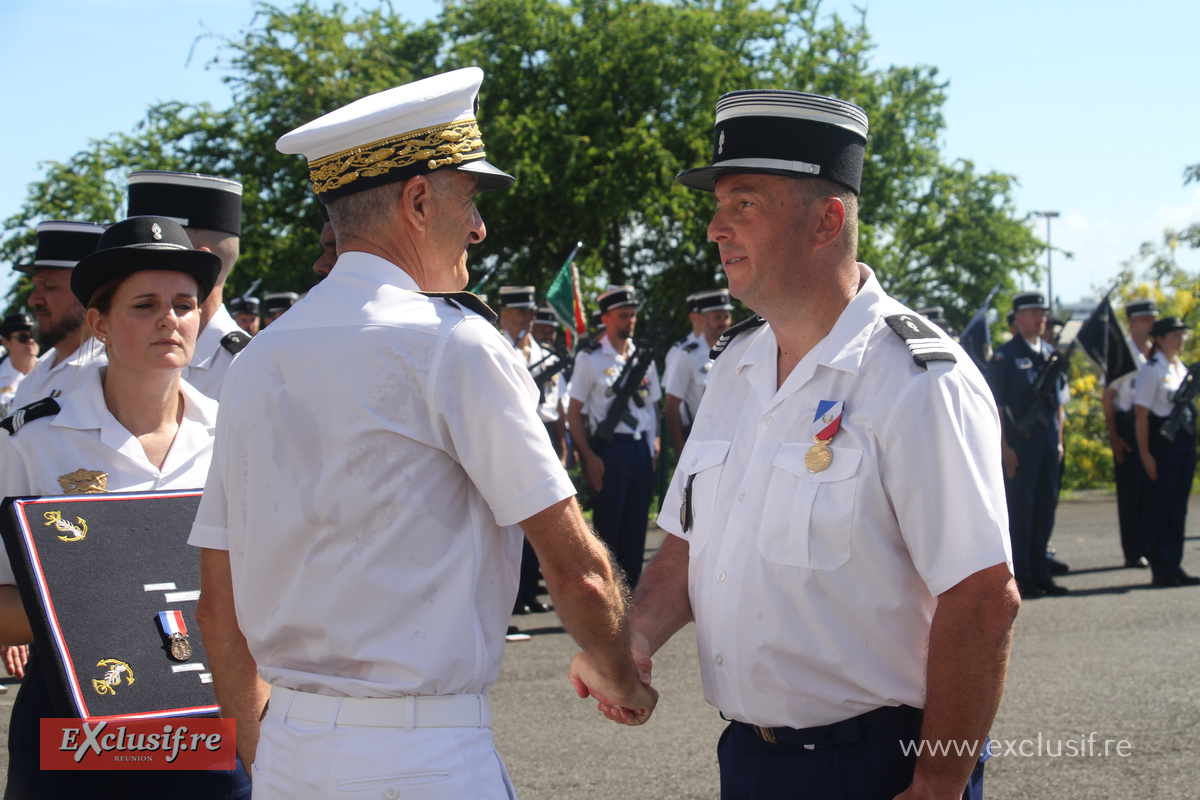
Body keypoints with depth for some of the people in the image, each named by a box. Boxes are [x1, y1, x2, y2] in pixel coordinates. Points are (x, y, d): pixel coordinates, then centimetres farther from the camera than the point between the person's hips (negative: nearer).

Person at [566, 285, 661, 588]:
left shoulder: (643, 357, 12)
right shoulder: (590, 358, -2)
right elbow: (573, 412, -3)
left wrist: (654, 445, 7)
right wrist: (589, 457, -10)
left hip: (641, 449, 5)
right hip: (609, 450, -5)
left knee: (637, 525, 7)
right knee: (607, 527, 0)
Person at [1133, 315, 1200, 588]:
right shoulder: (1152, 369, -8)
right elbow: (1141, 412, -12)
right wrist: (1145, 453, -17)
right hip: (1162, 441, -8)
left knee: (1178, 507, 10)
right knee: (1159, 507, -1)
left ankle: (1174, 567, 16)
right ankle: (1161, 570, 3)